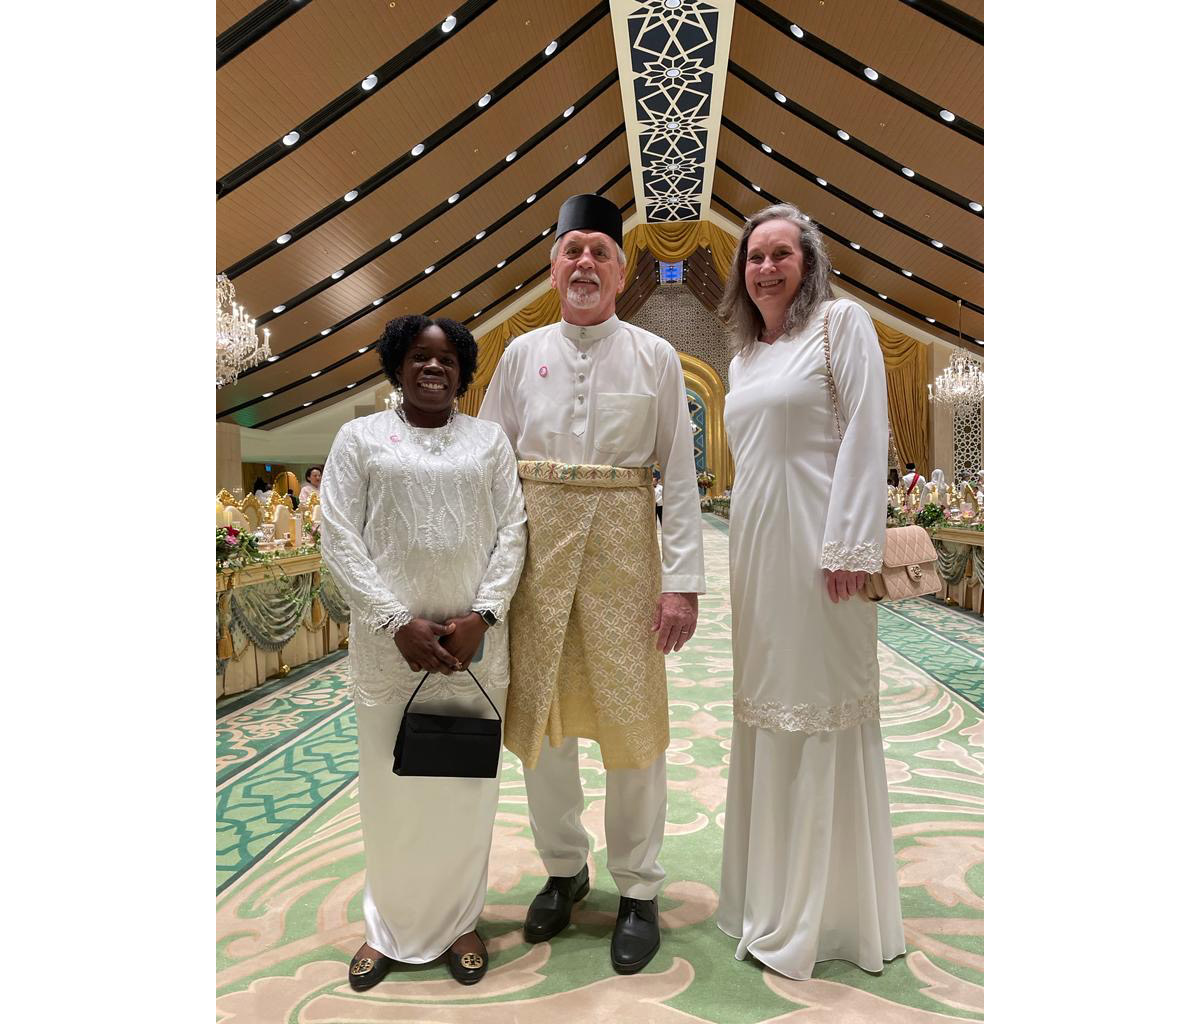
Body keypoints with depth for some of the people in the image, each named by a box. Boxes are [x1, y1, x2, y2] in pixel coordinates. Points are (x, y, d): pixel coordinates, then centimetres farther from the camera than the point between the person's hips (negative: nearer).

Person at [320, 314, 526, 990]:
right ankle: (389, 926, 30)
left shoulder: (489, 439, 9)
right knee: (392, 784, 9)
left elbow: (512, 532, 2)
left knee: (467, 783, 10)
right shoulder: (361, 437, 5)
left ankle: (459, 921, 30)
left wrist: (482, 616, -11)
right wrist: (398, 622, -12)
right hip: (390, 640, -1)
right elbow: (339, 538, -3)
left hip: (475, 639, 1)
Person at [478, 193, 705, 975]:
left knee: (632, 714, 4)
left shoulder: (655, 357, 3)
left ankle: (639, 890, 25)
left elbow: (680, 475, -2)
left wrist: (683, 580, -8)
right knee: (540, 711, 11)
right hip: (537, 545, 3)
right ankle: (564, 869, 34)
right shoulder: (523, 354, 8)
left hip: (622, 547, -2)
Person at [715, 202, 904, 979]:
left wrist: (851, 544, -18)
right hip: (755, 542, 7)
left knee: (823, 702, 1)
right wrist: (739, 555, 14)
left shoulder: (842, 321, -2)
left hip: (817, 540, -7)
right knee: (765, 704, 12)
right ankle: (772, 890, 30)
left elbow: (866, 434, -11)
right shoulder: (744, 355, 18)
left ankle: (830, 908, 19)